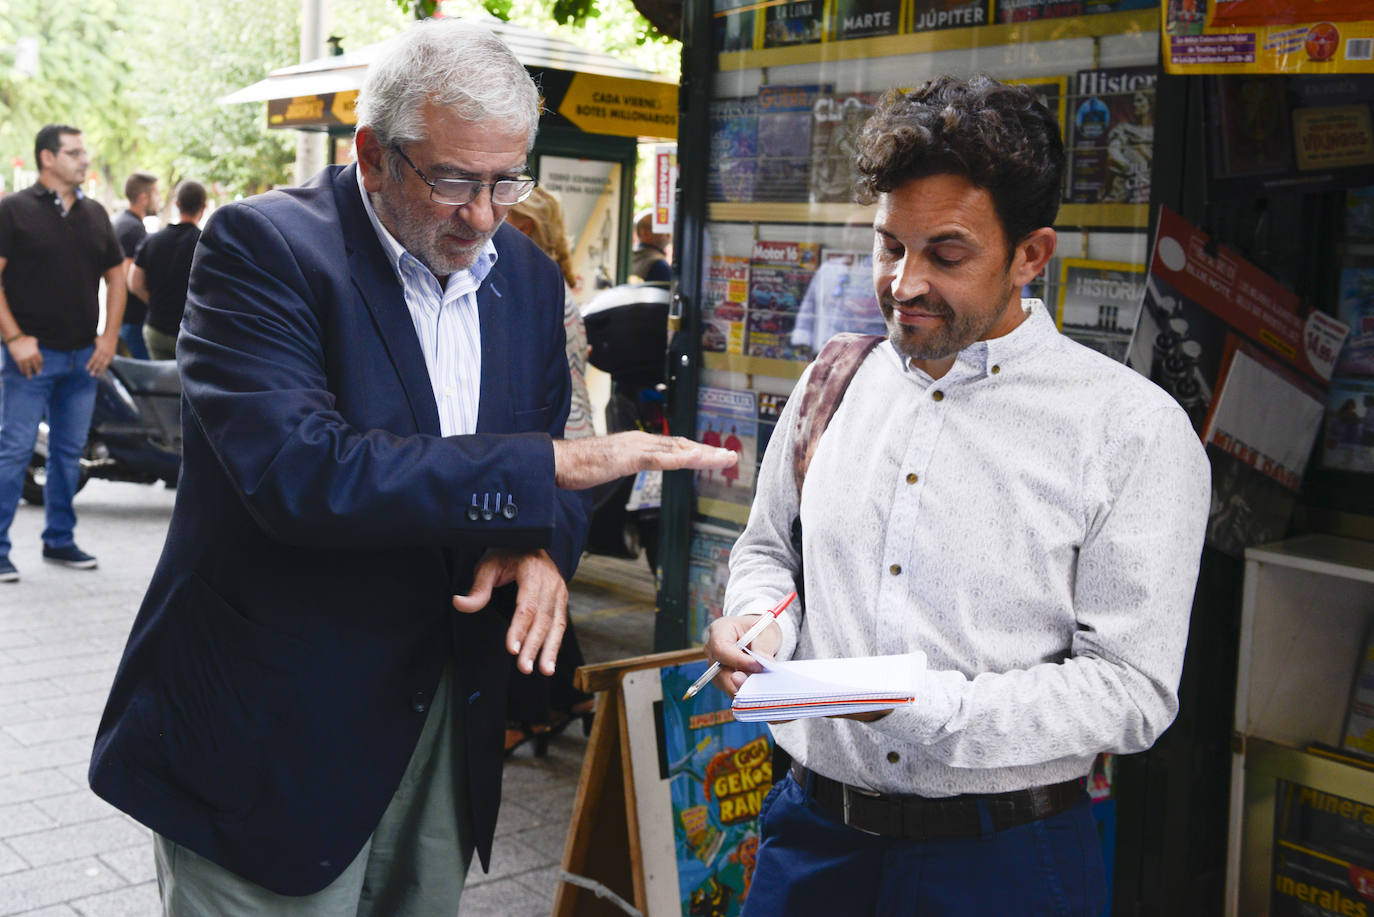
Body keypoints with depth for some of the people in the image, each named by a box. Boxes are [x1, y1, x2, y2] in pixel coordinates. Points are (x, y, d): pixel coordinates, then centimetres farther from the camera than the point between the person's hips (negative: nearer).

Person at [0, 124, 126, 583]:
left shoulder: (95, 214, 12)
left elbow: (116, 276, 16)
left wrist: (109, 336, 5)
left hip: (83, 356, 5)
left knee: (69, 453, 12)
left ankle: (59, 540, 23)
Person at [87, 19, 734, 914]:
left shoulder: (527, 275, 5)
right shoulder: (262, 246, -16)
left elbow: (552, 453, 11)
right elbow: (298, 471, -29)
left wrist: (542, 545, -14)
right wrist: (552, 465, -28)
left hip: (443, 716, 6)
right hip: (276, 735, -6)